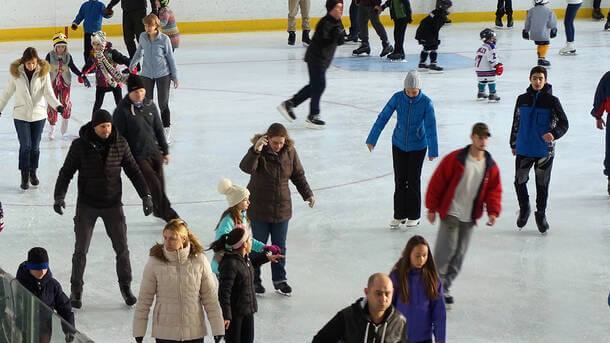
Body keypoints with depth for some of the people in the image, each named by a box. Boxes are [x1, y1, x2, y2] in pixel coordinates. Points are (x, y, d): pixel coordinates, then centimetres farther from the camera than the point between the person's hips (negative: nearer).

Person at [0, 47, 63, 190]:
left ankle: (33, 173, 28)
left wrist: (57, 105, -29)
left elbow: (48, 93, -12)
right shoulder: (16, 72, -7)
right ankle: (24, 177, 9)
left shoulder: (43, 72, -8)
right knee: (25, 146, -3)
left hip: (39, 115, 1)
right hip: (21, 115, -1)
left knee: (35, 146, 10)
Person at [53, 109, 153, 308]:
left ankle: (125, 287, 23)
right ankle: (76, 290, 18)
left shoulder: (120, 144, -5)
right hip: (87, 205, -2)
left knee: (122, 248, 6)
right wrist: (59, 196, -19)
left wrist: (145, 195, -4)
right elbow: (66, 172, -6)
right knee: (81, 250, 3)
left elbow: (133, 171, 2)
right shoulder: (80, 146, -10)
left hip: (112, 205, 2)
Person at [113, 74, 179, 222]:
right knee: (154, 184, -9)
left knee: (160, 184, 8)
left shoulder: (150, 105, 4)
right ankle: (168, 214, 3)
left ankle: (159, 211, 28)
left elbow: (158, 129, 13)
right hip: (138, 157, -6)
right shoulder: (122, 111, -14)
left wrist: (165, 150, 15)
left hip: (155, 152, 6)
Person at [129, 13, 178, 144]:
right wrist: (132, 65, 26)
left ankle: (166, 131, 18)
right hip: (147, 74, 3)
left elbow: (170, 57, -4)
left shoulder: (164, 39, -13)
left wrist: (174, 76, -1)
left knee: (163, 104, 4)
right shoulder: (143, 37, -4)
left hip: (163, 74, -3)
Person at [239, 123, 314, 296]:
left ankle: (279, 279, 24)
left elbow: (298, 175, 8)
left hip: (282, 208, 3)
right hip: (259, 207, -3)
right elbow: (246, 167, -34)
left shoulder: (290, 152, -4)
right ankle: (254, 280, 19)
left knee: (280, 247, 12)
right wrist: (256, 150, -48)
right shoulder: (259, 150, -16)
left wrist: (307, 194, 4)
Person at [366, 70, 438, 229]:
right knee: (400, 180, 8)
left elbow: (431, 127, -19)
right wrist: (371, 139, -9)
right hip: (399, 144, 2)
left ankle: (414, 216, 21)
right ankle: (399, 215, 21)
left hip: (417, 146, -2)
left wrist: (433, 151, -20)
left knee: (413, 180, 6)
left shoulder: (426, 102, -19)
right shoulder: (397, 97, -14)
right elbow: (383, 118, -10)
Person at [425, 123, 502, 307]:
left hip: (470, 217, 5)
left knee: (459, 254, 8)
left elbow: (494, 190, 10)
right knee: (446, 250, -11)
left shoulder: (491, 166, 2)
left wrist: (493, 211, -6)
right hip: (450, 213, -5)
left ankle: (444, 287, 19)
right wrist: (432, 208, -6)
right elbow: (437, 183, -8)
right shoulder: (455, 159, -12)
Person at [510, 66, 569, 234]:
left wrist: (554, 134, -26)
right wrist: (513, 144, 18)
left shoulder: (552, 101, -7)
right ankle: (524, 209, 30)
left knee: (542, 185, 8)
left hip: (545, 151, -2)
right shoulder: (522, 99, 2)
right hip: (524, 149, 2)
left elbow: (564, 123, -6)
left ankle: (541, 214, 26)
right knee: (519, 182, 6)